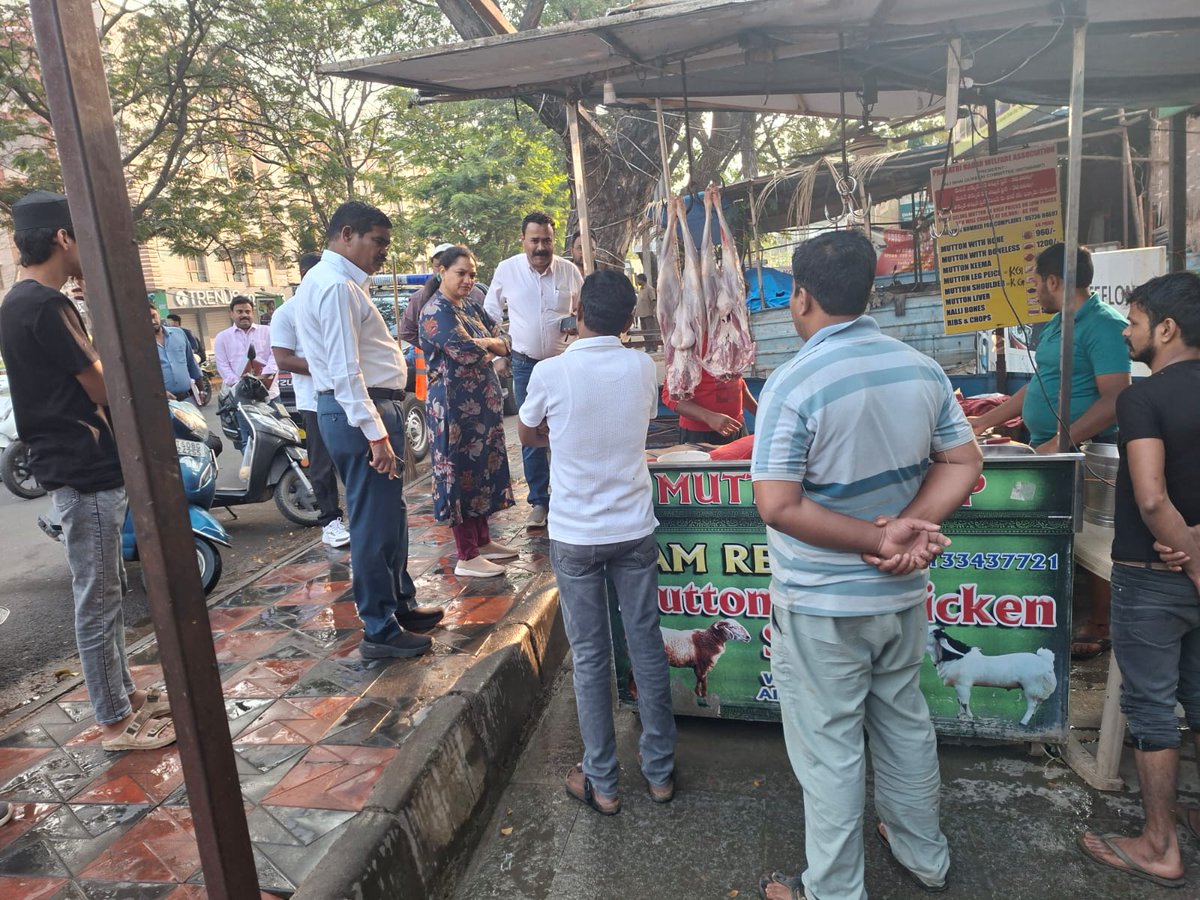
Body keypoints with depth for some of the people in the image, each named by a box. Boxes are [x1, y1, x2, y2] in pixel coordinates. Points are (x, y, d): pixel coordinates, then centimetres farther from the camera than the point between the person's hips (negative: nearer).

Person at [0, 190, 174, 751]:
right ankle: (116, 722, 12)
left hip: (78, 465, 10)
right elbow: (102, 388, -15)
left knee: (105, 593, 17)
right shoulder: (45, 305, -17)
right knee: (97, 599, 0)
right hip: (84, 471, -10)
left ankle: (124, 694, 30)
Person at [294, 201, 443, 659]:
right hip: (361, 412, -11)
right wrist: (375, 433, -24)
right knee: (375, 523, -3)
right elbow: (345, 371, -22)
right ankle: (380, 631, 8)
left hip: (361, 409, 11)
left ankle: (401, 604, 33)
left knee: (389, 515, 19)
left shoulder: (326, 281, 18)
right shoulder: (337, 286, -16)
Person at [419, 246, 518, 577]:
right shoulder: (436, 311, -13)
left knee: (482, 468, 14)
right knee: (461, 471, -3)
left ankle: (482, 540, 27)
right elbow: (466, 351, -25)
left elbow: (502, 337, 11)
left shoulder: (469, 306, 14)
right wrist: (489, 346, -5)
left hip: (482, 401, 9)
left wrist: (487, 344, -11)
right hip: (455, 404, -9)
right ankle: (466, 557, 6)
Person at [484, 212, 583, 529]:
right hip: (525, 363, 0)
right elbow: (491, 312, 8)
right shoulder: (506, 270, -4)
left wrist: (577, 322, -11)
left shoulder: (570, 271, -3)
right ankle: (539, 501, 16)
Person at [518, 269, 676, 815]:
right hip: (635, 529, 3)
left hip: (575, 536, -2)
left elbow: (528, 435, 5)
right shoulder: (642, 367, -4)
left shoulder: (550, 373, -13)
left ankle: (602, 784, 22)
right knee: (647, 647, 13)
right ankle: (659, 772, 28)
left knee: (590, 657, 9)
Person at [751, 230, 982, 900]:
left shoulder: (794, 384, -21)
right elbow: (964, 463, 2)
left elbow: (778, 506, -25)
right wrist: (907, 528, -10)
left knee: (829, 749, 10)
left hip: (821, 605, -6)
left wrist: (881, 537, -19)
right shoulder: (924, 369, -2)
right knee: (906, 724, 24)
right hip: (904, 594, 7)